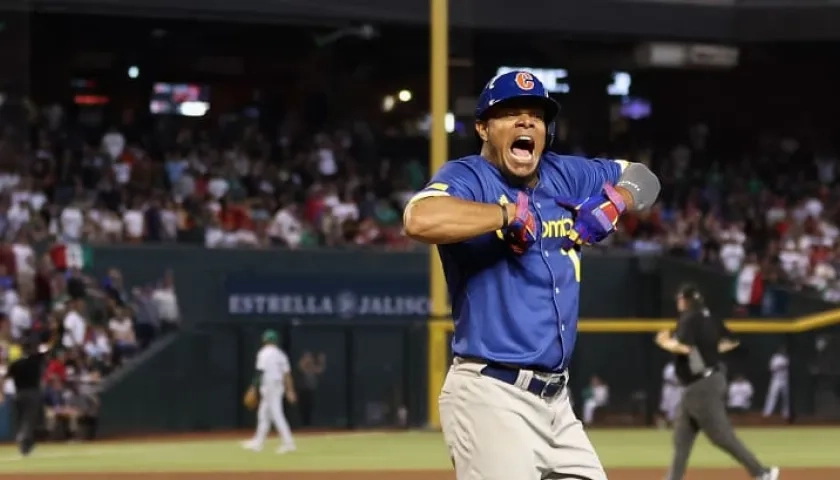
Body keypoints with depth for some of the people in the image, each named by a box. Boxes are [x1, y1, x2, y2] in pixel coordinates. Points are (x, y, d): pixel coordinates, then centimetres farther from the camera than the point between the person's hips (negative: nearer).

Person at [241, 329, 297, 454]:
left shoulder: (264, 353, -11)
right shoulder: (280, 354, 11)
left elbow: (260, 372, -18)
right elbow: (287, 373, 9)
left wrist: (253, 388, -16)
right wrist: (290, 391, 11)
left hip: (269, 386, -9)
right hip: (279, 386, 9)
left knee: (277, 415, -10)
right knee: (263, 414, 17)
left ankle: (288, 443, -15)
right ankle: (257, 443, 23)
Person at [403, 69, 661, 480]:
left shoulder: (565, 176, 12)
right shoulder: (467, 178, -9)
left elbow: (641, 178, 27)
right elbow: (420, 219, -31)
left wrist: (614, 200, 4)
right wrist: (511, 213, -19)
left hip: (557, 399, 8)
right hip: (492, 397, -8)